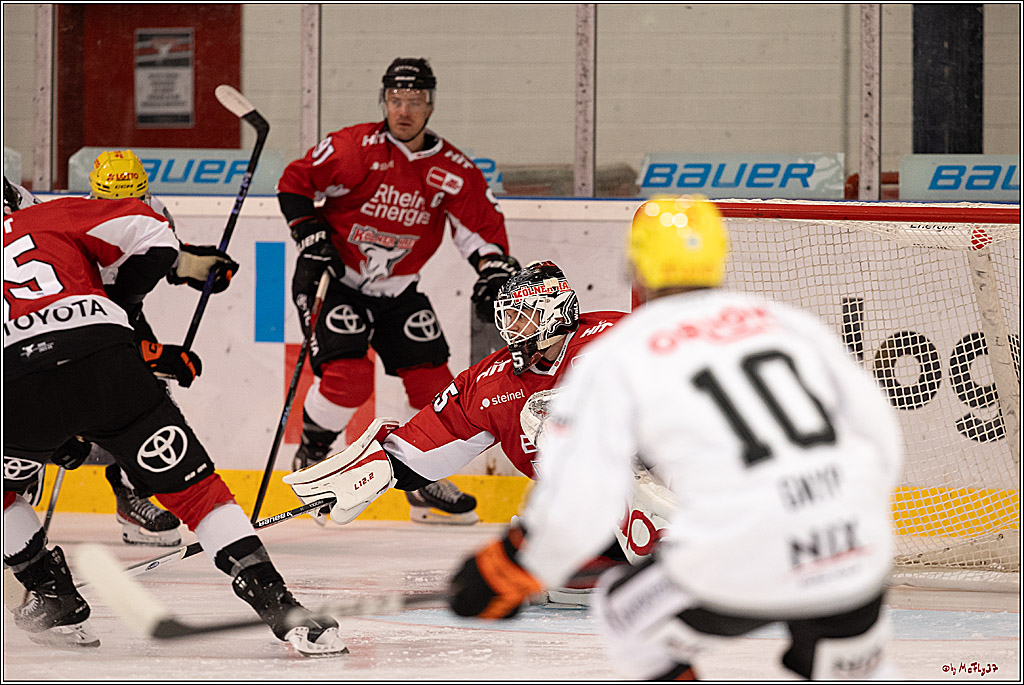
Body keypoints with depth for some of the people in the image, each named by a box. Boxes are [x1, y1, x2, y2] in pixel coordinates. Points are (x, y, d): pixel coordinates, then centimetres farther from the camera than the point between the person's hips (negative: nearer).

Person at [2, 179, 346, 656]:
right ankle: (277, 604, -3)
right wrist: (118, 301, 29)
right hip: (104, 359, 0)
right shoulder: (50, 218, 24)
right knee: (192, 485, 9)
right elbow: (153, 237, 13)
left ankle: (56, 602, 29)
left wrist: (54, 438, 35)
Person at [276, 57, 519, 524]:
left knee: (432, 378, -1)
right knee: (348, 375, -21)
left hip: (397, 289, 5)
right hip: (332, 279, -5)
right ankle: (311, 454, 7)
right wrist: (312, 237, -15)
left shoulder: (452, 170, -6)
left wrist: (495, 270, -15)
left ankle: (426, 484, 16)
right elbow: (294, 182, -9)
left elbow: (483, 222, 0)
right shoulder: (354, 149, -17)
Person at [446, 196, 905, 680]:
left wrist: (501, 574, 14)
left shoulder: (615, 356, 7)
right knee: (853, 672, 31)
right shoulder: (790, 322, 19)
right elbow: (881, 440, 19)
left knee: (626, 609, 24)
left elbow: (573, 508, -1)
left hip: (744, 568, -4)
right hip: (858, 558, 4)